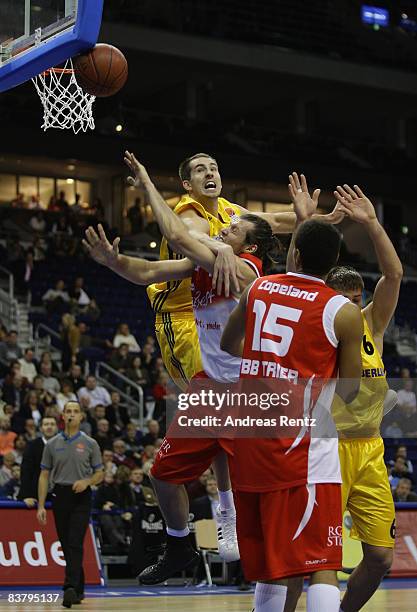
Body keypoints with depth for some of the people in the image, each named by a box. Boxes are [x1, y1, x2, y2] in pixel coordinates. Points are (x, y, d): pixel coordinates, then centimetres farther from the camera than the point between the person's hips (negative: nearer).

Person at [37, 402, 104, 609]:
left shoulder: (90, 444, 2)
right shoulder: (52, 444, 7)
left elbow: (99, 475, 6)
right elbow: (44, 476, 7)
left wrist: (87, 481, -16)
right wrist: (41, 506, 0)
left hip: (81, 498, -3)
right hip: (60, 496, 3)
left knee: (75, 543, -16)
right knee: (66, 545, 7)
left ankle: (70, 588, -25)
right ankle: (79, 589, 20)